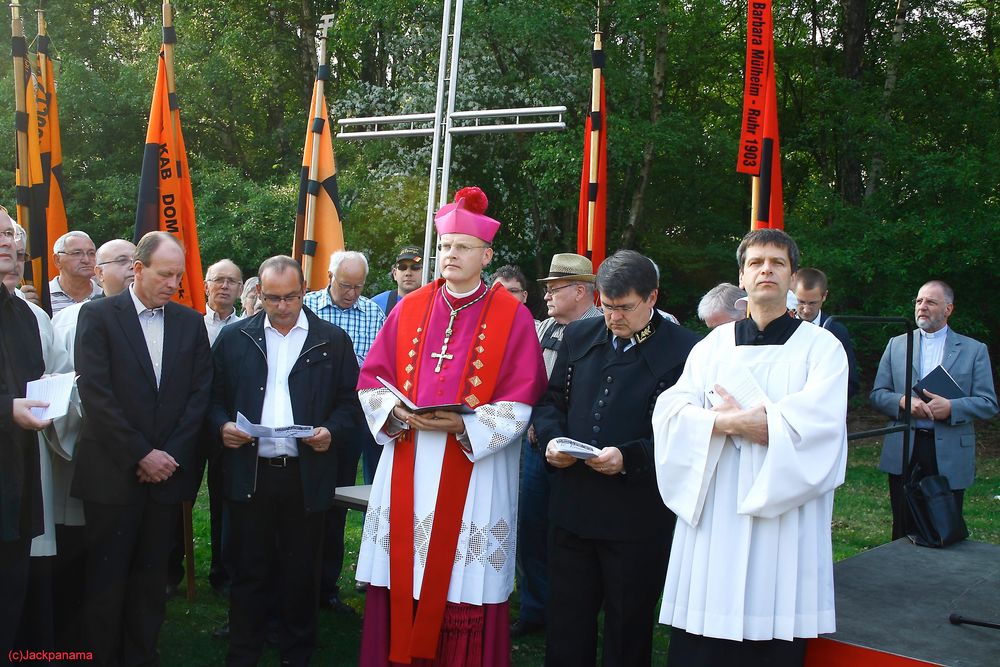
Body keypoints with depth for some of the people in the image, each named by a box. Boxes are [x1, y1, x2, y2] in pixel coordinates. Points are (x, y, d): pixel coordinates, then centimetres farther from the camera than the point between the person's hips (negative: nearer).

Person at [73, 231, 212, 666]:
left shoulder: (191, 323, 8)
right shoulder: (98, 315, -3)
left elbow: (201, 393, 4)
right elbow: (95, 394, -10)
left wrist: (170, 455, -6)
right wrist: (141, 455, -12)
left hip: (168, 468, 3)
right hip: (112, 472, -3)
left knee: (152, 576, 8)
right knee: (107, 578, 4)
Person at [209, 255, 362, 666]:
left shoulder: (333, 340, 4)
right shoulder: (234, 338, 7)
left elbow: (350, 402, 5)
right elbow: (215, 397, 10)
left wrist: (333, 431, -13)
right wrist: (222, 425, -9)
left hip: (307, 475, 0)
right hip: (249, 474, 1)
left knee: (301, 572, 9)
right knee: (250, 571, 9)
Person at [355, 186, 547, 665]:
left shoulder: (512, 316, -2)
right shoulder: (409, 309, 9)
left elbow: (521, 402, -6)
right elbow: (372, 377, 10)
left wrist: (464, 426, -19)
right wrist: (396, 412, -10)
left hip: (475, 468, -3)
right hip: (408, 466, 3)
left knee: (464, 587, 1)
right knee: (401, 579, 7)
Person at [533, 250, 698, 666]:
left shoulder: (685, 351, -11)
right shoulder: (579, 336, 8)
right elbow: (552, 401, 14)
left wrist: (629, 458, -24)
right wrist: (551, 437, -6)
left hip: (638, 520, -4)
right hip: (571, 508, 5)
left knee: (628, 631, 13)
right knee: (565, 630, 15)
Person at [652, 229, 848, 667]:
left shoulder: (821, 347, 4)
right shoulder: (714, 344, 12)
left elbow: (818, 421, -13)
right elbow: (671, 409, 0)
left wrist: (734, 419, -9)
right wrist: (732, 423, -15)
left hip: (785, 521, -2)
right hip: (713, 515, 2)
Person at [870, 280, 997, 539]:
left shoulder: (974, 350, 6)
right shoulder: (896, 345, 11)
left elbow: (989, 403, 0)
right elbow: (876, 394, 8)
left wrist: (951, 407, -17)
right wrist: (902, 401, -13)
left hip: (950, 457, -1)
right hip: (903, 452, 1)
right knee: (903, 530, 7)